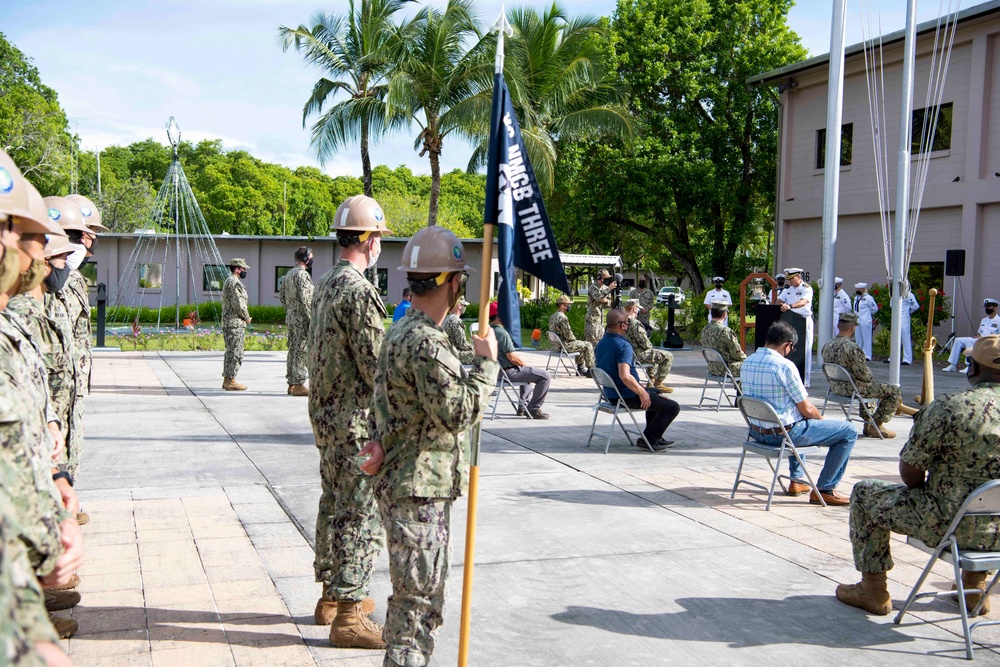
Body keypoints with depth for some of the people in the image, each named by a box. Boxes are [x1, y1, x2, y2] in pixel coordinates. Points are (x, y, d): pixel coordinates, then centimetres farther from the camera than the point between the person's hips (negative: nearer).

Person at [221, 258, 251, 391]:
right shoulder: (234, 283, -15)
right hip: (235, 323, -11)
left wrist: (244, 317, 16)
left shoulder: (228, 282, 19)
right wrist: (247, 317, -8)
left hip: (227, 322, 11)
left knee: (231, 352, 14)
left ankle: (227, 380, 18)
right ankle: (231, 381, -6)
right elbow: (238, 304, -22)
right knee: (236, 353, -8)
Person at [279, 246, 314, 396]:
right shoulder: (302, 274, -15)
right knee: (302, 351, -6)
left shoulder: (289, 274, 14)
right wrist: (312, 319, -18)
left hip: (290, 318, 10)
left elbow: (282, 295, 22)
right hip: (301, 319, -10)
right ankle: (298, 385, -5)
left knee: (293, 350, 13)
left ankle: (291, 383, 17)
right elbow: (305, 300, -21)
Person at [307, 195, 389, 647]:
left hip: (326, 415, 10)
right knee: (360, 515, -3)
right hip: (357, 421, -10)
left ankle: (331, 597, 31)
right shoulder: (359, 291, -20)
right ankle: (348, 615, 3)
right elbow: (377, 366, -21)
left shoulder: (326, 284, 11)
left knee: (334, 505, 18)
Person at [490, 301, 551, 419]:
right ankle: (533, 409, -2)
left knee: (528, 372, 35)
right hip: (509, 372, -11)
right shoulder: (501, 333, -23)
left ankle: (523, 407, 31)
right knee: (545, 376, -10)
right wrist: (525, 364, -6)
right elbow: (513, 358, -24)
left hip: (497, 369, 11)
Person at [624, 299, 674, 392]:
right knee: (668, 356, -3)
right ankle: (658, 384, 4)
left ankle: (651, 381, 30)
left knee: (657, 354, 32)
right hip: (638, 356, -10)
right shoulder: (635, 323, -24)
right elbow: (645, 343, -24)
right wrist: (650, 346, 0)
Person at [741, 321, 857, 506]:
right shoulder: (784, 366, -21)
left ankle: (797, 480, 39)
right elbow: (807, 409, -16)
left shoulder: (746, 363, 2)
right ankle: (824, 490, 6)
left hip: (757, 431, 8)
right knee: (849, 432, 3)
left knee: (799, 420, 39)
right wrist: (821, 418, 7)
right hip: (784, 433, -8)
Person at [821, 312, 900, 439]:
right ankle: (875, 426, 9)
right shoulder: (852, 347, -26)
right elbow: (864, 373, -22)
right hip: (852, 388, -9)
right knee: (894, 391, 4)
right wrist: (872, 379, 3)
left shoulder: (828, 345, 0)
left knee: (870, 385, 36)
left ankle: (869, 423, 37)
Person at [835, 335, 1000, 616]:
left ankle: (874, 592, 24)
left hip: (951, 525, -6)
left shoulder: (948, 408, -20)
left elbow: (909, 473, -12)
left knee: (865, 493, 15)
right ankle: (975, 585, 43)